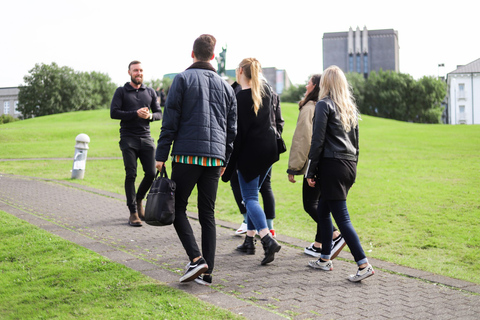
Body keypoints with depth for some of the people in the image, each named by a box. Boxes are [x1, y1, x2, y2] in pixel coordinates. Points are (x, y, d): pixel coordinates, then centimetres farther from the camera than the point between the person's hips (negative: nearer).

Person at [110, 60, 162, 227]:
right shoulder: (121, 91, 5)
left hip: (146, 138, 3)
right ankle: (133, 213, 1)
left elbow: (159, 113, 14)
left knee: (151, 173, -2)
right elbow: (114, 113, -5)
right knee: (131, 175, -6)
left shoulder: (150, 92, 15)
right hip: (128, 139, -3)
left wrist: (150, 115, -8)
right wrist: (136, 114, -13)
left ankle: (139, 200, 25)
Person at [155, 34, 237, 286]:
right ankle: (206, 272, 7)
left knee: (177, 208, 6)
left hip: (187, 155, -4)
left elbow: (170, 121, -6)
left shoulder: (183, 79, 0)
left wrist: (161, 156, -3)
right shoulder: (225, 86, 15)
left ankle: (196, 258, -10)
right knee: (208, 213, 8)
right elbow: (232, 129, 17)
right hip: (214, 157, 5)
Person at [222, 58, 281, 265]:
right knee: (253, 193, 18)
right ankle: (250, 239, 22)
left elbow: (237, 132, -16)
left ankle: (268, 240, -20)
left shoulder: (239, 98, -14)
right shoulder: (265, 90, 6)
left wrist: (230, 164, -12)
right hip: (269, 147, 7)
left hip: (250, 151, -7)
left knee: (250, 198, -3)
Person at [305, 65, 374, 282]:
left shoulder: (324, 105, -6)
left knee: (342, 218, -7)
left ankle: (364, 265, -11)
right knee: (322, 210, 18)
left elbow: (318, 141, -11)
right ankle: (325, 259, 24)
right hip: (349, 166, 8)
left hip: (332, 165, -8)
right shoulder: (350, 107, 16)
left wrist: (311, 171, -7)